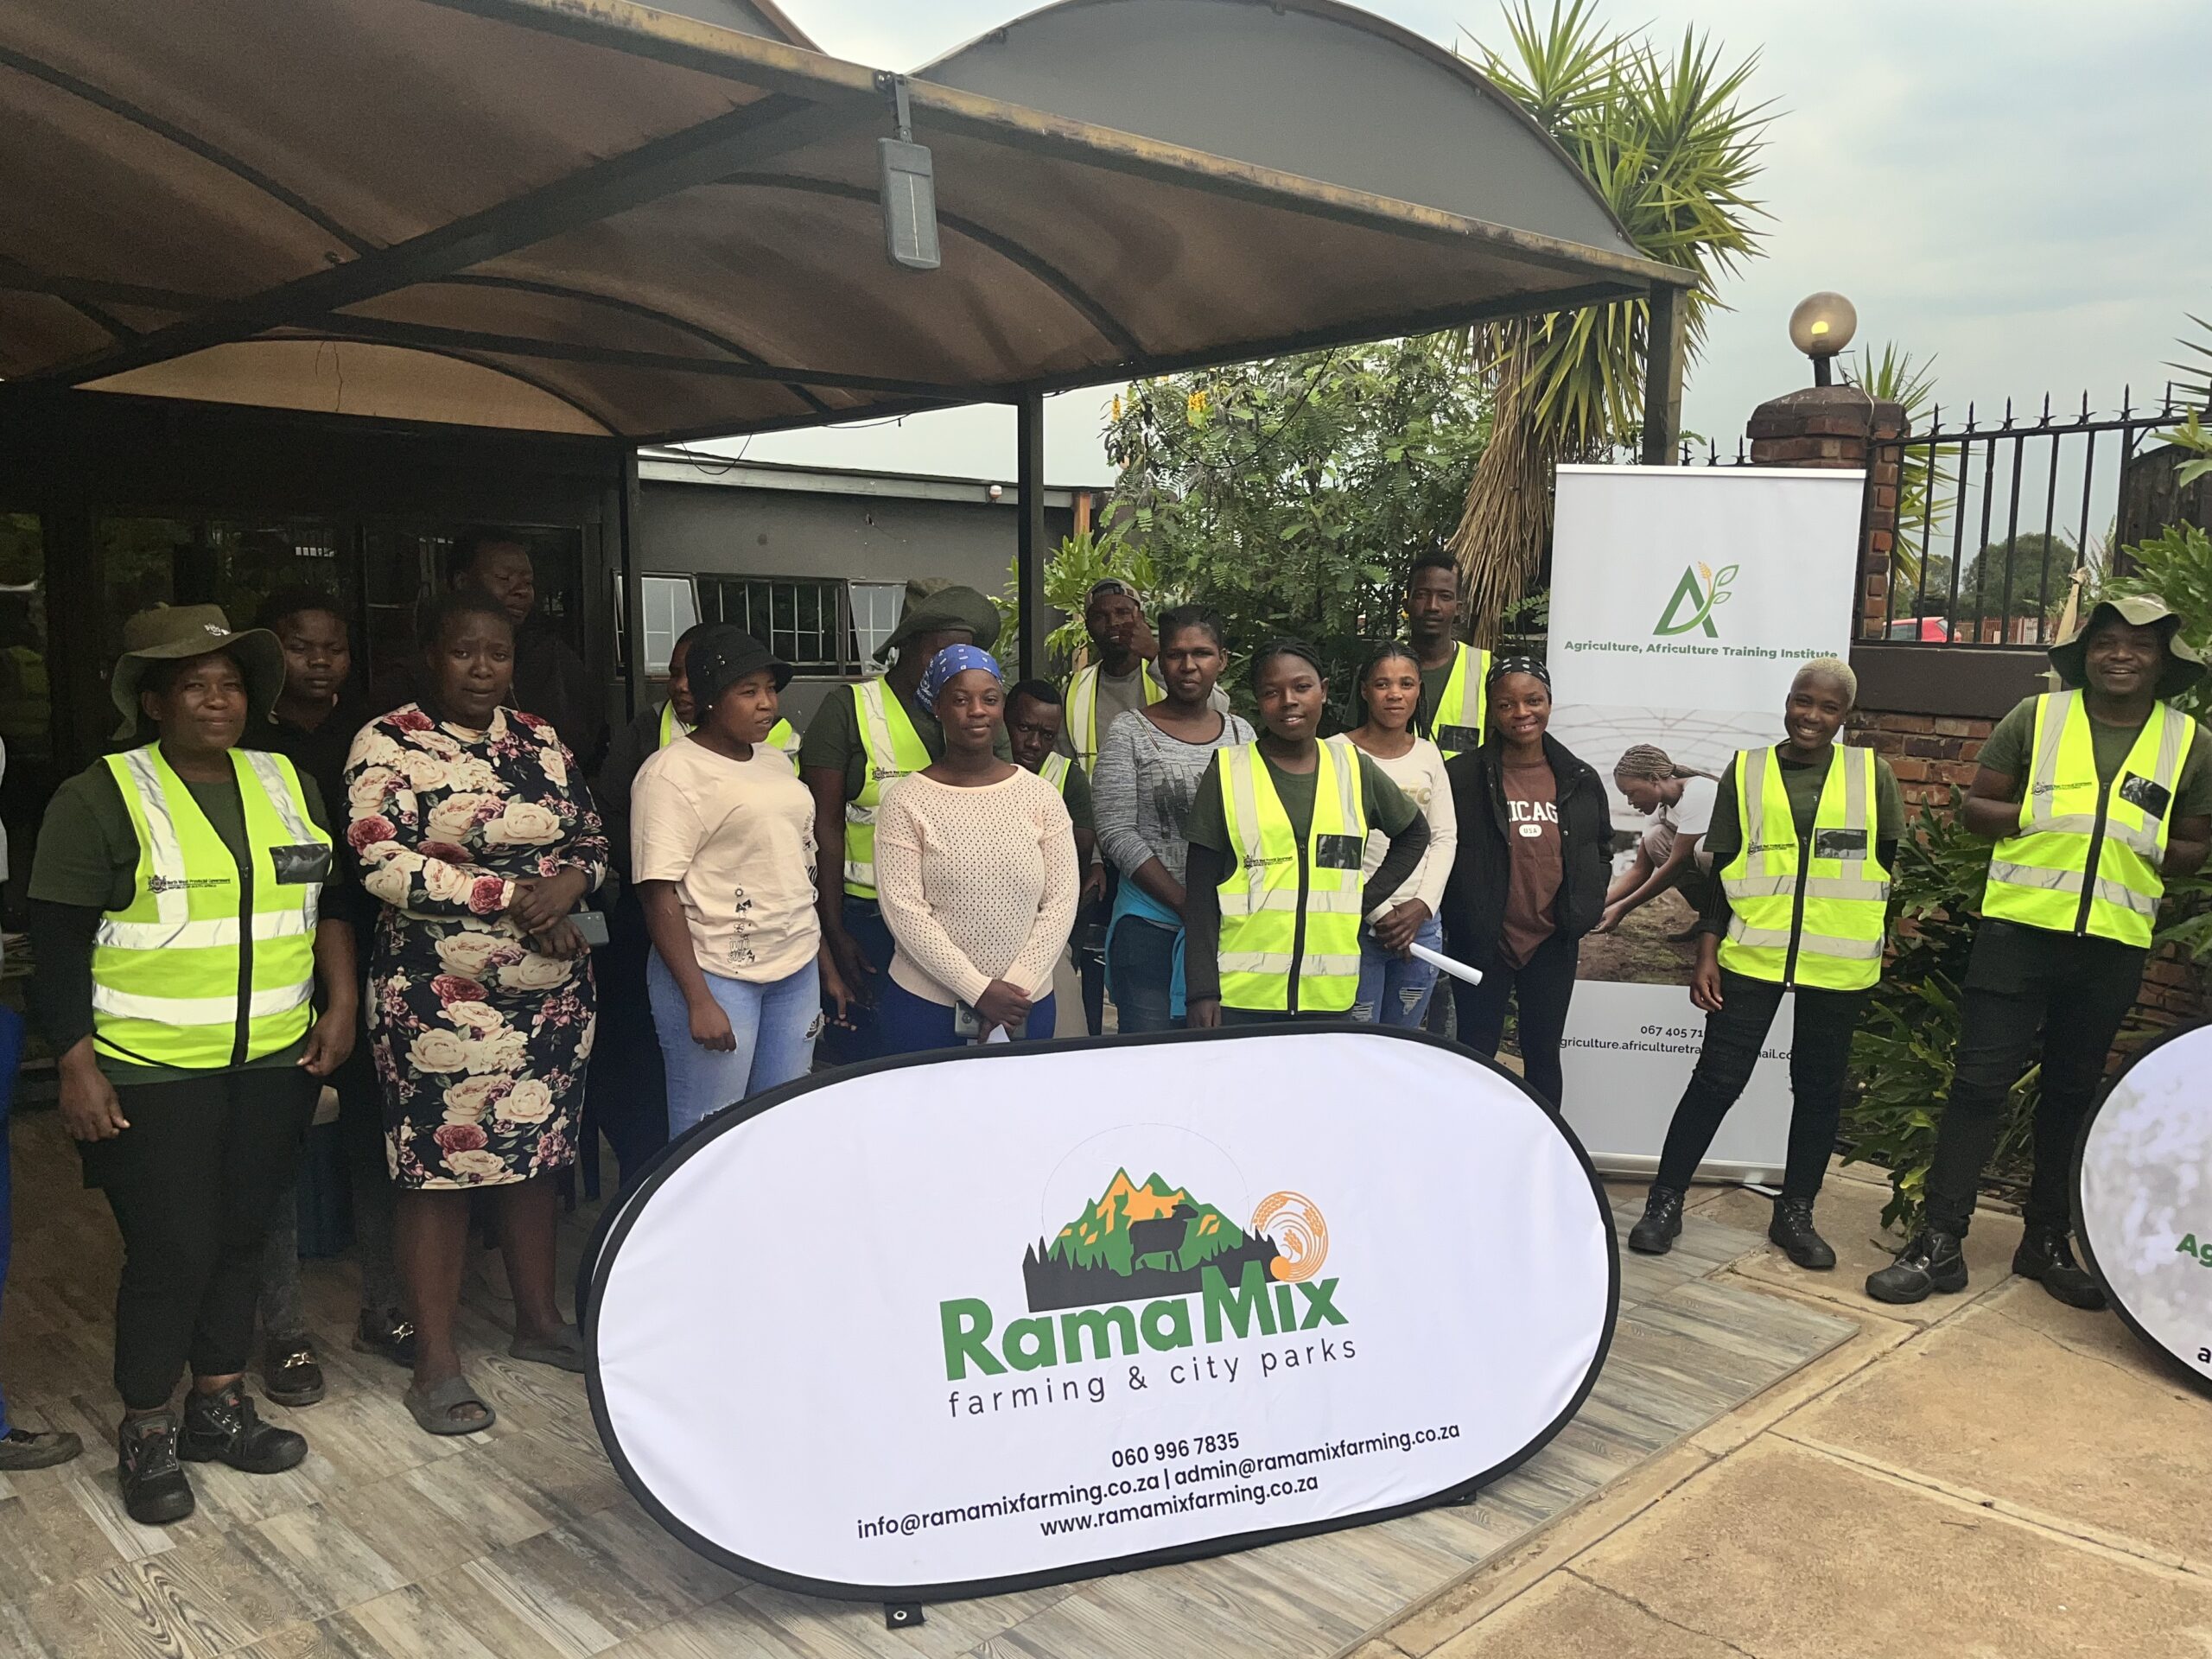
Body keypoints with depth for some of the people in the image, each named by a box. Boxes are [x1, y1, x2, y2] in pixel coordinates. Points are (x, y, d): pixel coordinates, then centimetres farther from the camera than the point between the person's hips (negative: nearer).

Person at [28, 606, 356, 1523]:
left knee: (240, 1237, 13)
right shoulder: (101, 797, -7)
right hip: (150, 1073, -5)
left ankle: (219, 1405, 30)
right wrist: (77, 1065, -12)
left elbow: (330, 898, 14)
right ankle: (146, 1434, 20)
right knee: (171, 1251, 0)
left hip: (274, 1063, 5)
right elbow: (58, 942, -7)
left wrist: (342, 1001, 4)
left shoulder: (289, 784, 8)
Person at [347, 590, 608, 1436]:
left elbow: (593, 840, 12)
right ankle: (436, 1361, 14)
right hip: (441, 1000, -5)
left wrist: (567, 883, -11)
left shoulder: (541, 741, 10)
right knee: (439, 1167, 1)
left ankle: (539, 1318, 31)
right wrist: (513, 897, -18)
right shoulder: (388, 745, -6)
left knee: (538, 1153, 15)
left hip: (552, 993, 5)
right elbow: (383, 864, -16)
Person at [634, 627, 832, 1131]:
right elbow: (658, 893, -14)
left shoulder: (775, 760, 12)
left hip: (796, 970, 7)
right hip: (717, 975, -7)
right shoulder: (671, 773, -10)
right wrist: (699, 1000, -18)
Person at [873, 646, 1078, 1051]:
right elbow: (903, 909, -11)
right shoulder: (905, 801, -6)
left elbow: (1061, 901, 0)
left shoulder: (1041, 796, 1)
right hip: (925, 1006, -2)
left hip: (1025, 1005, 2)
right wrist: (979, 989, -14)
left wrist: (1018, 986, -10)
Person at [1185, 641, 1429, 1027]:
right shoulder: (1228, 770, 0)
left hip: (1330, 996, 2)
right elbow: (1202, 892, 0)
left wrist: (1367, 899, 9)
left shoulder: (1353, 768, 8)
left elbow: (1414, 833, 24)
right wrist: (1203, 990, -6)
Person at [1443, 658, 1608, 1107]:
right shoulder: (1461, 775, -9)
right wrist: (1459, 918, -6)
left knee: (1543, 1054, 14)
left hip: (1552, 944, 3)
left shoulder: (1580, 779, 3)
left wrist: (1585, 909, 7)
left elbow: (1600, 849, 16)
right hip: (1483, 944, -3)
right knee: (1476, 1054, 8)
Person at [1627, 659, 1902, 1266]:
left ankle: (1795, 1213, 24)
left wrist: (1873, 954, 8)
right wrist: (1707, 953, -1)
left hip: (1840, 964, 1)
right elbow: (1722, 871, 5)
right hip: (1751, 954, -1)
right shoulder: (1746, 772, 4)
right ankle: (1665, 1201, 11)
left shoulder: (1874, 776, 4)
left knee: (1819, 1086, 10)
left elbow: (1885, 867, 10)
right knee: (1717, 1078, -1)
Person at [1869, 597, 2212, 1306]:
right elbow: (1975, 807, 4)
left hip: (2114, 945, 2)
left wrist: (2149, 845, -8)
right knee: (1980, 1081, -4)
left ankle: (2048, 1240, 27)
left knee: (2073, 1093, 13)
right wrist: (2036, 816, -14)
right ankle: (1939, 1242, 2)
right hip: (2019, 926, -2)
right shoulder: (2035, 717, 1)